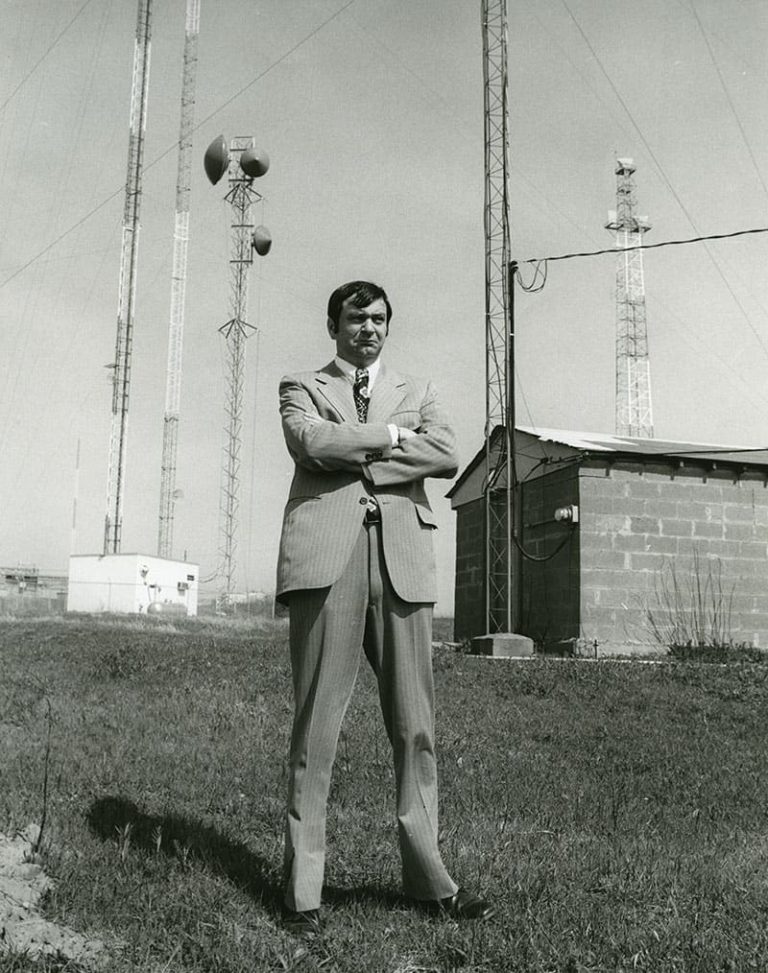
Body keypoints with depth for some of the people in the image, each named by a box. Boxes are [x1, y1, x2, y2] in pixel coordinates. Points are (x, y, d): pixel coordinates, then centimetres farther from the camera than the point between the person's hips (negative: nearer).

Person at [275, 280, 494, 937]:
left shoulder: (416, 390, 23)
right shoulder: (301, 387, 18)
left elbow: (447, 455, 2)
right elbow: (311, 442, -6)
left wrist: (354, 456, -3)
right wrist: (393, 435, 2)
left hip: (402, 559, 3)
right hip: (325, 556, -2)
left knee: (415, 727, 3)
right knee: (316, 727, -3)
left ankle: (427, 874, 14)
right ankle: (304, 889, 4)